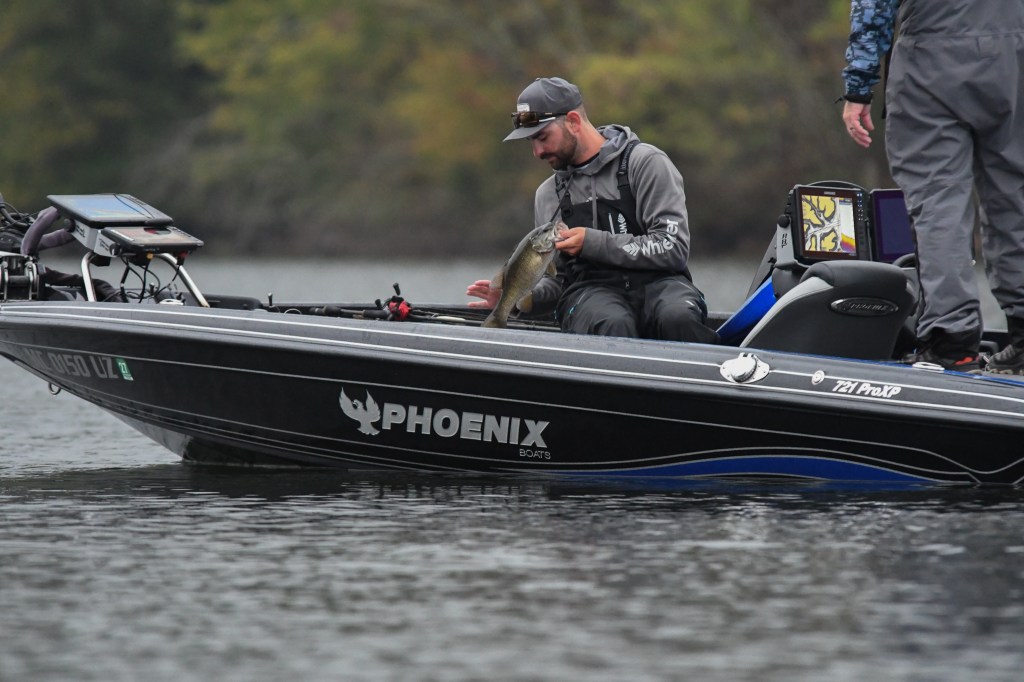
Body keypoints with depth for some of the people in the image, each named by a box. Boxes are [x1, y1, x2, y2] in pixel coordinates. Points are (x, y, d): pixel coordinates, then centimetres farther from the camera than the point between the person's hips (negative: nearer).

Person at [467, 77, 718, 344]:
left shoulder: (646, 162, 5)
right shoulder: (548, 194, 23)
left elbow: (673, 248, -5)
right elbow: (557, 280, 26)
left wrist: (593, 243, -8)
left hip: (655, 282, -2)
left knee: (679, 319, -40)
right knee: (612, 327, -38)